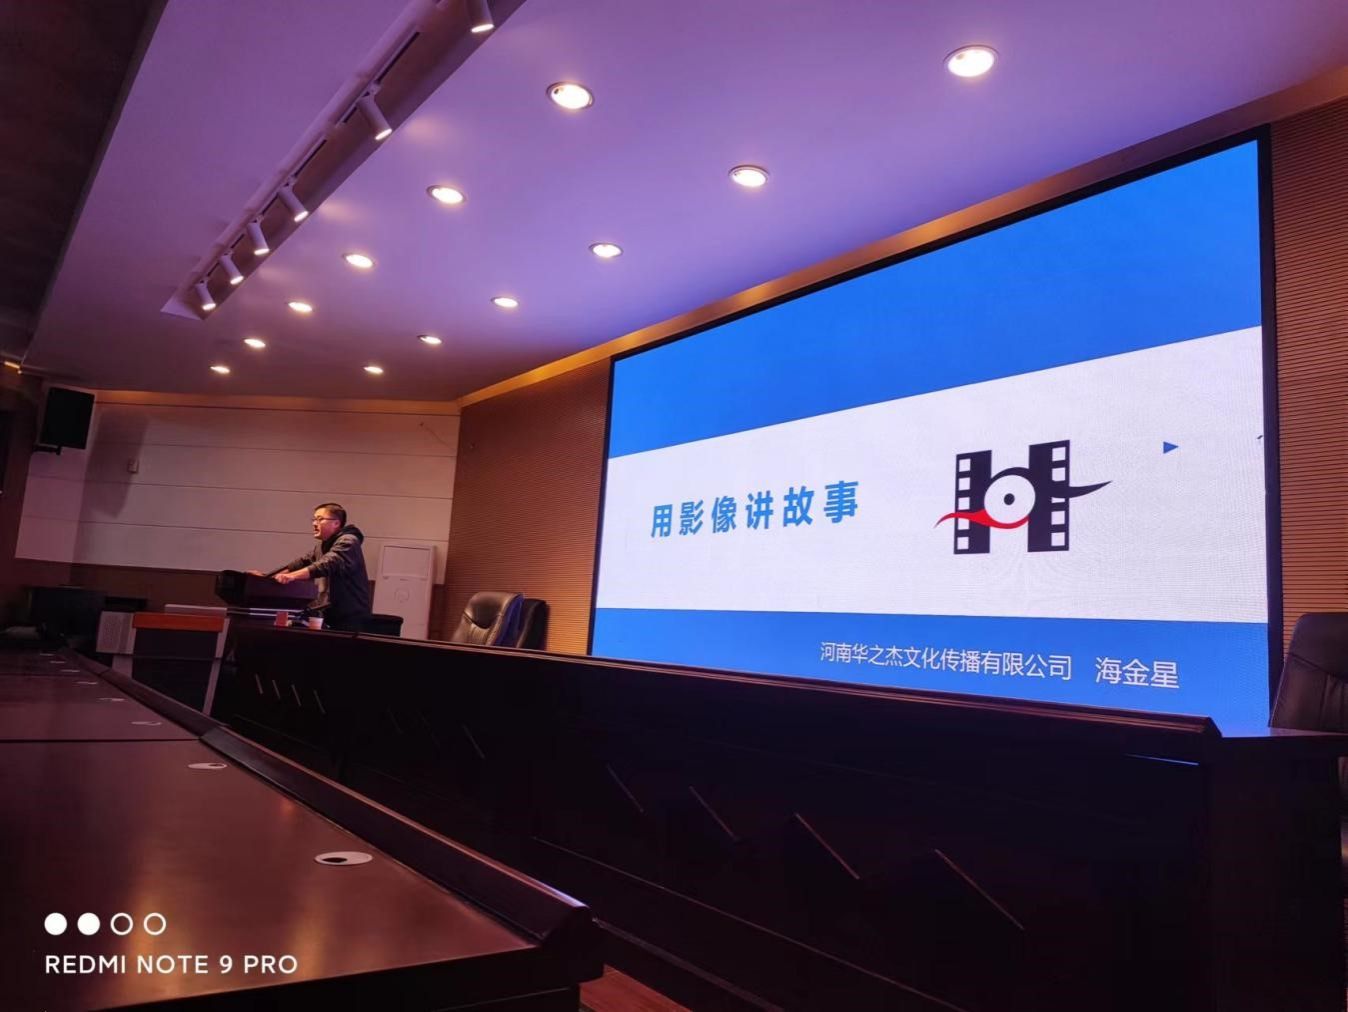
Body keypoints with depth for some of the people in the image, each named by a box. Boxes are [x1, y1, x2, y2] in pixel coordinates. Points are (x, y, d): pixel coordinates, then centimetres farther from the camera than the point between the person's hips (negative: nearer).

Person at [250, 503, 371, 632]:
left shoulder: (347, 542, -13)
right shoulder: (321, 547, 20)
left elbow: (328, 564, -29)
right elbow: (301, 562, 13)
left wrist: (292, 576, -41)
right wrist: (266, 576, 1)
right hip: (330, 615, 9)